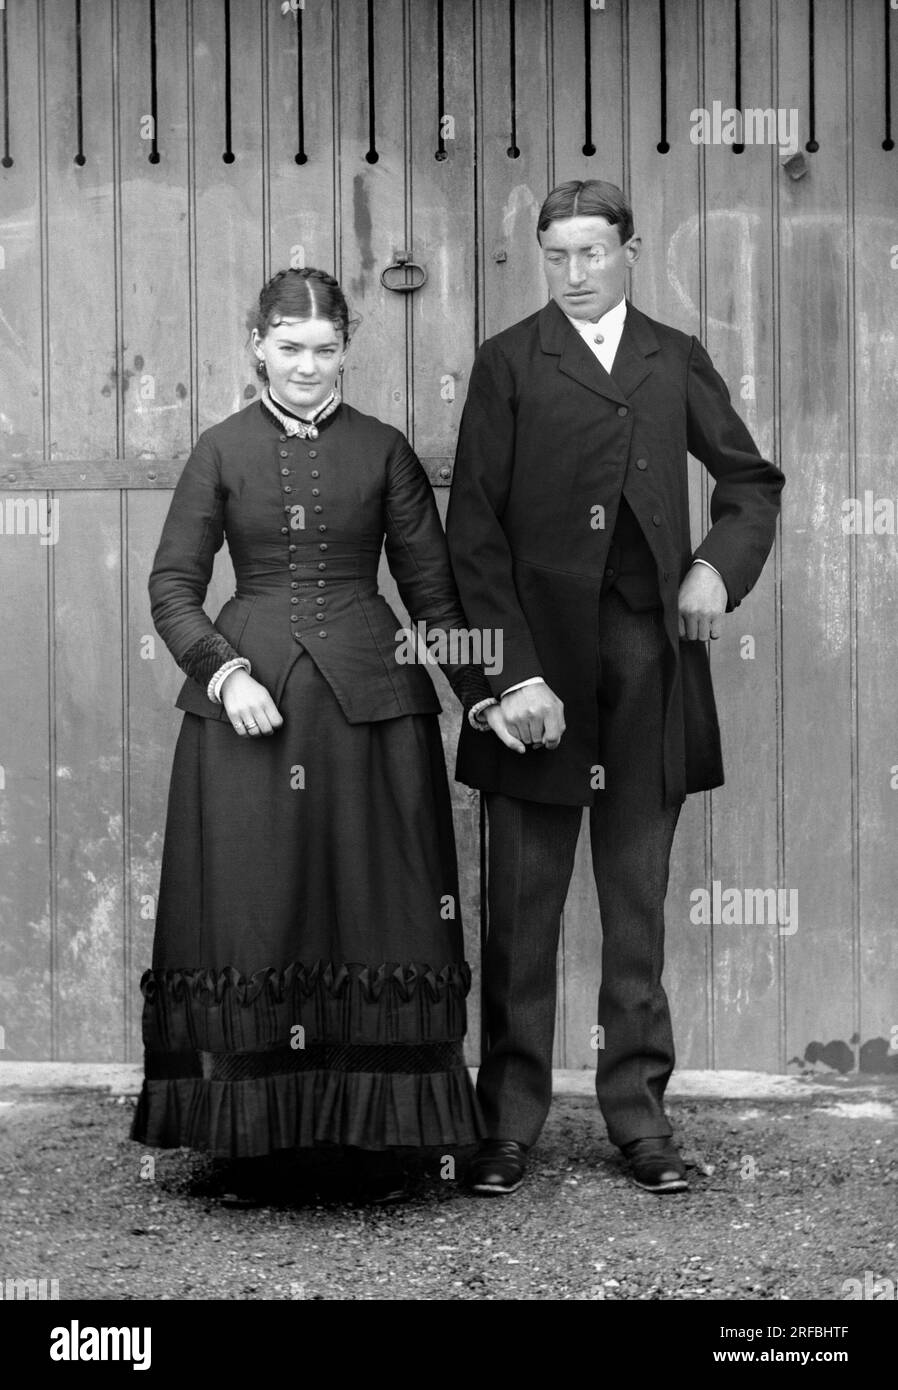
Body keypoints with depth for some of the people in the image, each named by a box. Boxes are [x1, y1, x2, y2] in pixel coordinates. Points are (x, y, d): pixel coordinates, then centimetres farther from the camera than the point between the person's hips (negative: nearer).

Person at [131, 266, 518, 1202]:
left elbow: (432, 589, 10)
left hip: (368, 701, 0)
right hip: (246, 703, 0)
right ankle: (247, 1140, 8)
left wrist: (482, 697, 3)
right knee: (249, 914, -1)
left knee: (374, 912, 0)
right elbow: (172, 583, 6)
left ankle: (377, 1138, 8)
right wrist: (224, 671, -9)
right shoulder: (223, 451, 7)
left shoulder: (383, 452, 8)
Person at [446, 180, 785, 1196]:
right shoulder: (509, 362, 3)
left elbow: (752, 479, 22)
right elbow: (475, 531, -3)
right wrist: (514, 672, -12)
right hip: (542, 662, -2)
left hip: (651, 659, 3)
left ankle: (638, 1111, 17)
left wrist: (722, 565, 1)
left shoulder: (674, 359, 12)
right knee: (522, 909, 3)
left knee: (638, 902, 9)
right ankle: (509, 1122, 11)